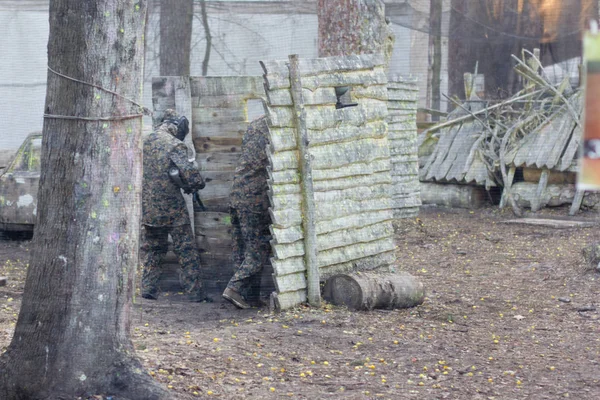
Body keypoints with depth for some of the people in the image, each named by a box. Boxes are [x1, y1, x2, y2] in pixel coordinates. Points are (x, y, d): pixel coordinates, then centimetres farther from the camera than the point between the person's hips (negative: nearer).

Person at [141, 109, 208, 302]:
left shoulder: (145, 142, 8)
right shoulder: (175, 145, -12)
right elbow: (189, 171, -21)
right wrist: (196, 184, -2)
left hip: (147, 206, 6)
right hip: (171, 206, -6)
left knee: (151, 249, 18)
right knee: (187, 251, 3)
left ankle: (147, 289, 12)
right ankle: (195, 292, 2)